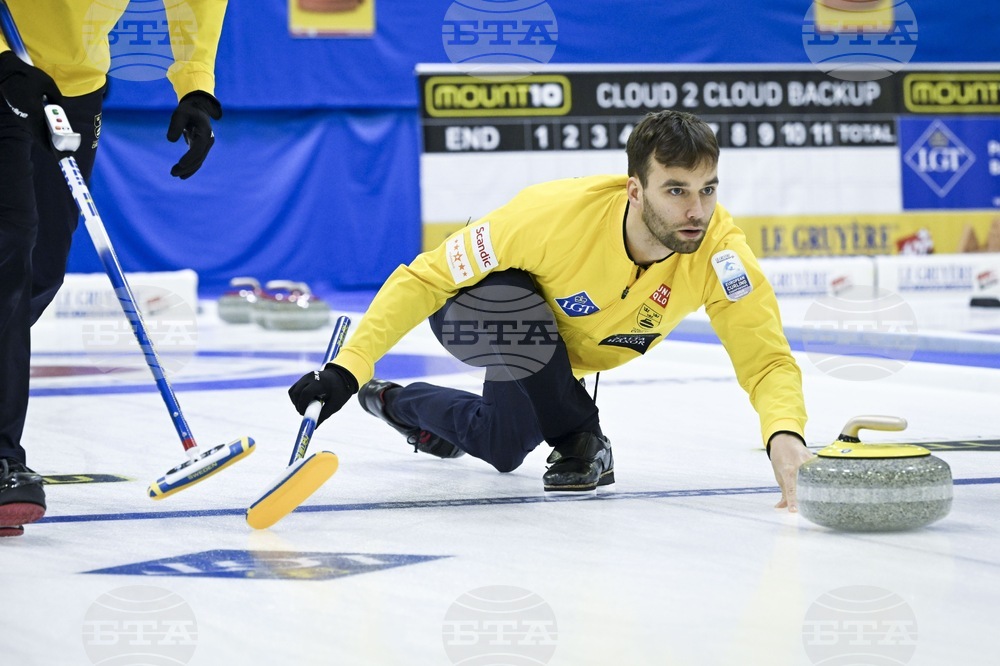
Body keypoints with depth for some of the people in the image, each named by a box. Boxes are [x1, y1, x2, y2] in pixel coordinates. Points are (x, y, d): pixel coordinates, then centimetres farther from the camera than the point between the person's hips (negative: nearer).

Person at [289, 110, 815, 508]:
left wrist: (785, 433, -54)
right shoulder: (558, 213, -40)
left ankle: (398, 403, 40)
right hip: (470, 312, -5)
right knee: (516, 305, -37)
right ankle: (578, 443, -12)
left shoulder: (719, 250, -31)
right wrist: (348, 368, -39)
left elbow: (767, 361, -31)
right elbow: (426, 278, -32)